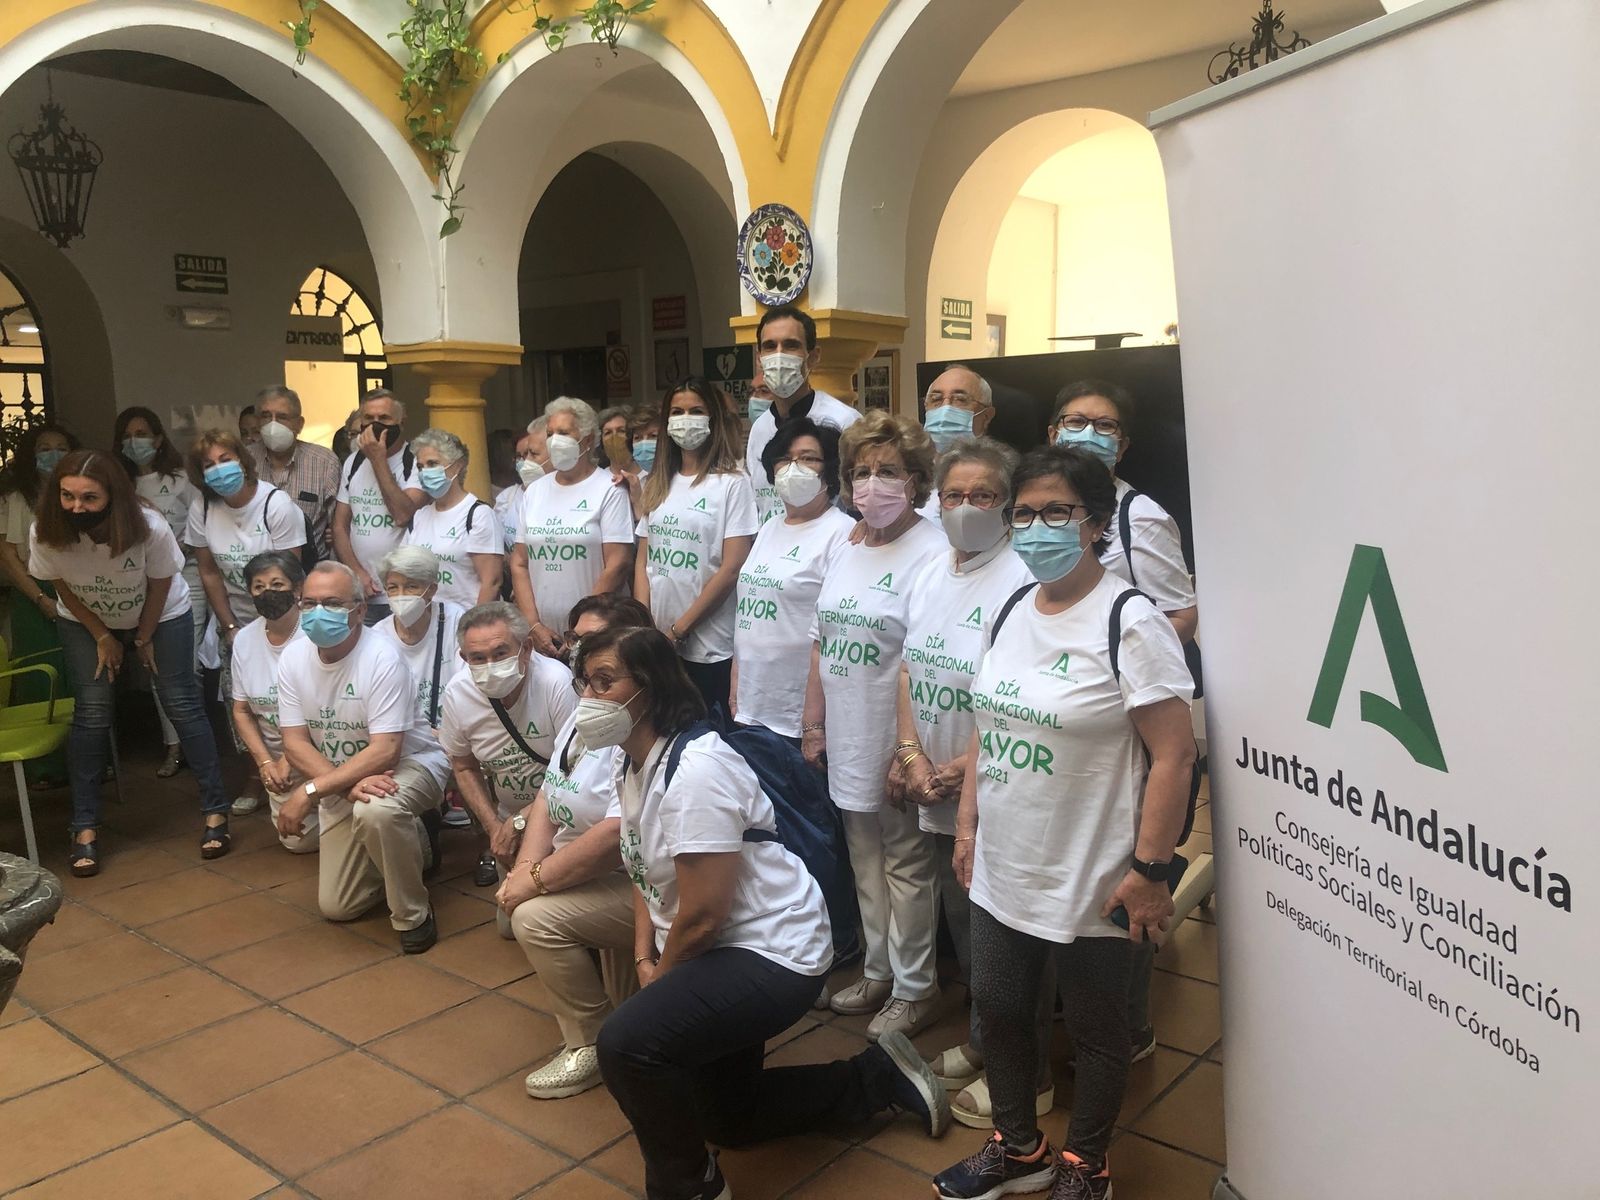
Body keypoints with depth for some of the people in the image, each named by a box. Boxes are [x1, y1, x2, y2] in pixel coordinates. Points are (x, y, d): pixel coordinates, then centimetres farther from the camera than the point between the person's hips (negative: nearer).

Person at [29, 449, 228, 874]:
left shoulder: (150, 527, -34)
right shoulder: (46, 533, -28)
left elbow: (159, 585, -16)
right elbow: (63, 588, -9)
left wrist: (144, 638, -6)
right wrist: (104, 637, -5)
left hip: (161, 616, -1)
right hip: (86, 621, 2)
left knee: (183, 705, -4)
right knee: (91, 714, -4)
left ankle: (215, 810, 5)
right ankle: (84, 827, 6)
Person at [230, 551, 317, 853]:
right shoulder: (244, 640, 2)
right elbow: (241, 710, 10)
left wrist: (289, 759, -16)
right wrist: (265, 762, -2)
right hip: (278, 759, 6)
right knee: (297, 841, 8)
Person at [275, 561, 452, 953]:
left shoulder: (382, 659, -25)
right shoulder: (292, 659, -9)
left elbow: (384, 751, -28)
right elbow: (295, 744, -10)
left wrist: (309, 791, -32)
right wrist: (349, 785, -26)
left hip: (409, 763, -6)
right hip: (339, 781, 6)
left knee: (375, 812, -41)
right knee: (336, 907, 5)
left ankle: (413, 916, -16)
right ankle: (411, 846, 31)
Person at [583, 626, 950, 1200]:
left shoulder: (695, 770, -29)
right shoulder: (629, 764, 1)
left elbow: (702, 916, -28)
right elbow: (646, 872, 11)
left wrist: (659, 981, -10)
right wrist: (644, 960, -2)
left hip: (773, 953, -11)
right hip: (717, 955, 11)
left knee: (626, 1042, -30)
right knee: (727, 1117, 24)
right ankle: (880, 1076, 36)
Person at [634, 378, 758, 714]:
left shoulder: (732, 484, -6)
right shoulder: (657, 485, 11)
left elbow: (731, 570, -12)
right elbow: (643, 560, 12)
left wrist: (679, 630, -11)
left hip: (709, 651, -5)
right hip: (657, 646, 5)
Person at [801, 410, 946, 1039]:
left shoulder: (930, 553, -16)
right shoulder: (848, 551, 10)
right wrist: (813, 722, 14)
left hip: (896, 748, -8)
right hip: (848, 745, 8)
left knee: (906, 867, 7)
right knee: (866, 863, 19)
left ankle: (914, 987, 24)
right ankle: (878, 972, 36)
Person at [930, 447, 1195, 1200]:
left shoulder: (1129, 621, -17)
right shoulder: (1010, 613, 5)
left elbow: (1173, 756, -18)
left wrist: (1147, 869, -18)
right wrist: (966, 825, 11)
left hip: (1090, 883, -6)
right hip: (1001, 872, 7)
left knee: (1094, 1029, 14)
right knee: (998, 1005, 19)